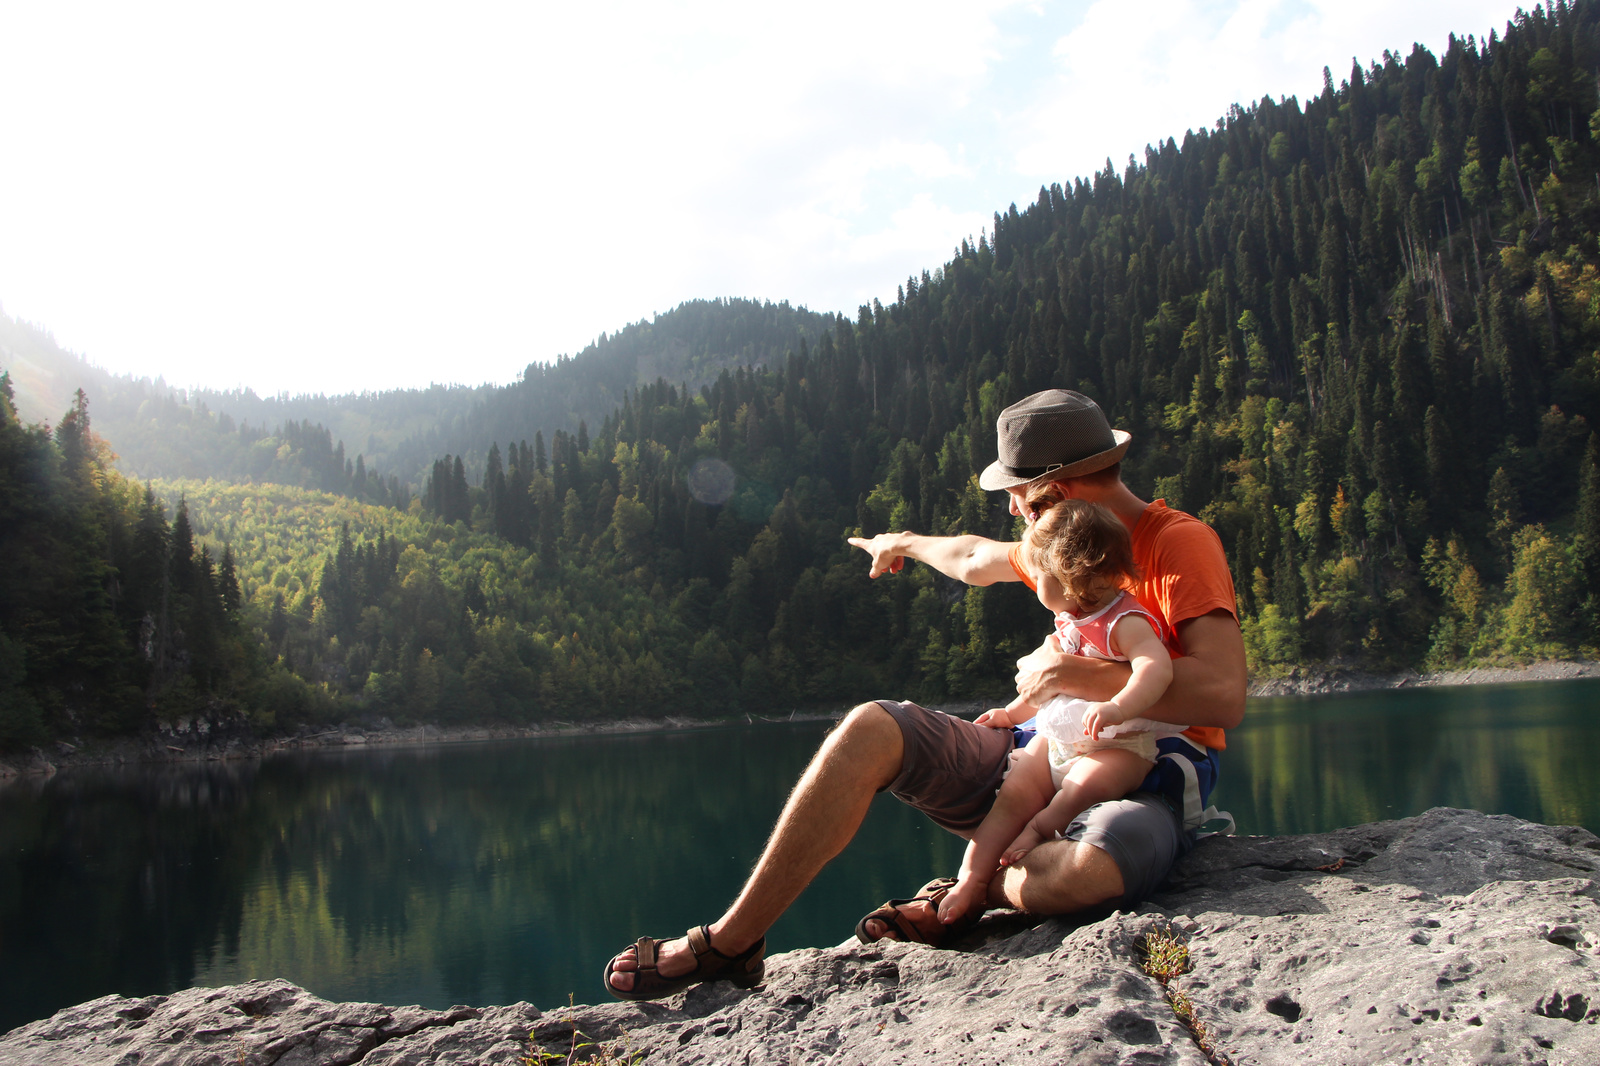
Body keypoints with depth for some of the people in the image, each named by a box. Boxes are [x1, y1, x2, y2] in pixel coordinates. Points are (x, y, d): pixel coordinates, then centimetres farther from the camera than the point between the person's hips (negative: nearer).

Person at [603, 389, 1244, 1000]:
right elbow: (974, 560, 34)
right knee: (870, 729, -15)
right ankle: (729, 943, -12)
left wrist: (1071, 674, -23)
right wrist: (905, 543, 51)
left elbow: (1225, 694, -24)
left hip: (1139, 783, -6)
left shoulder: (1179, 542, -11)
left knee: (1100, 863, -44)